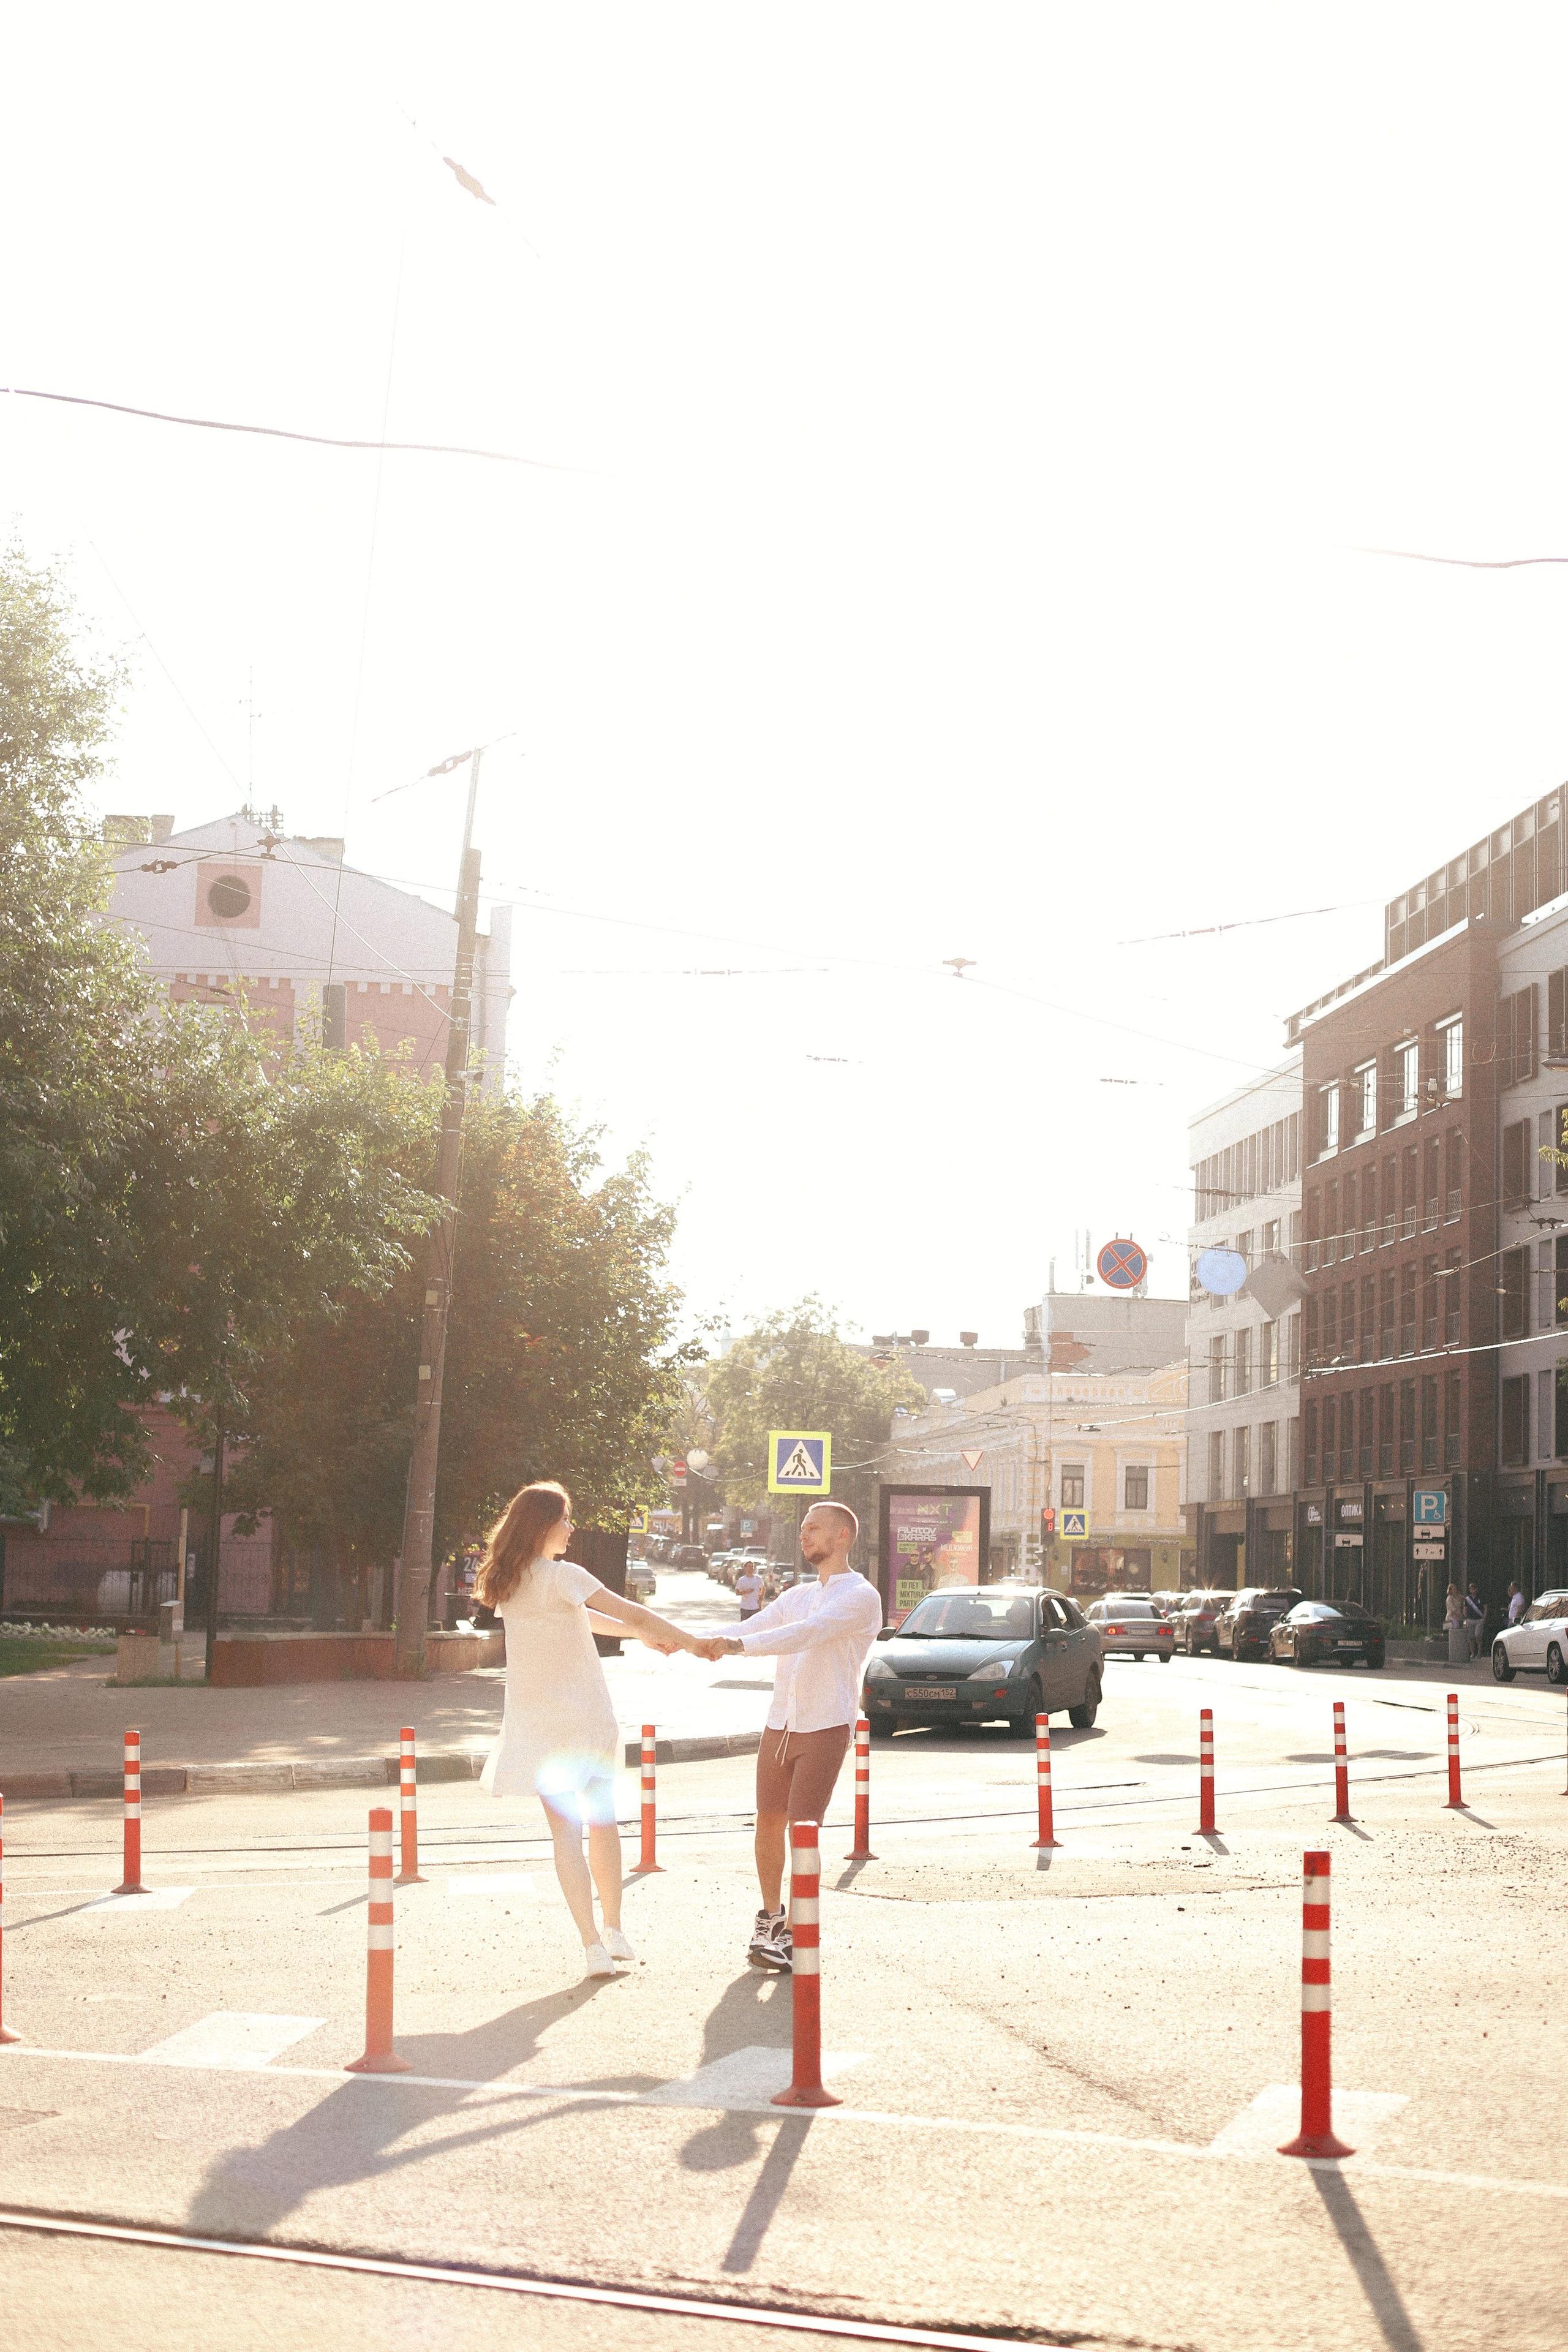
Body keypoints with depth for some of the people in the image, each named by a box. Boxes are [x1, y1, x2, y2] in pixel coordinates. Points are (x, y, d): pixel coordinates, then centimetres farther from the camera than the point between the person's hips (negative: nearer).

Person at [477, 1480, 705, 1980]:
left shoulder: (507, 1583, 7)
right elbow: (631, 1612, -14)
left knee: (565, 1830, 1)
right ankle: (613, 1930, 19)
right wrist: (691, 1642, -5)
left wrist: (637, 1632, 21)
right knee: (602, 1819, 16)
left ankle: (593, 1945, -6)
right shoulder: (561, 1577, -14)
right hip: (584, 1716, -4)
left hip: (536, 1726, 4)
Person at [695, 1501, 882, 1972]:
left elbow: (807, 1633, -25)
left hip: (825, 1728, -6)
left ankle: (794, 1934, -1)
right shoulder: (798, 1596, 17)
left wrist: (738, 1645, -36)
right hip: (779, 1725, 7)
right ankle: (770, 1915, 29)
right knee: (769, 1824, 10)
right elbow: (746, 1632, 12)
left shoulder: (861, 1596, -9)